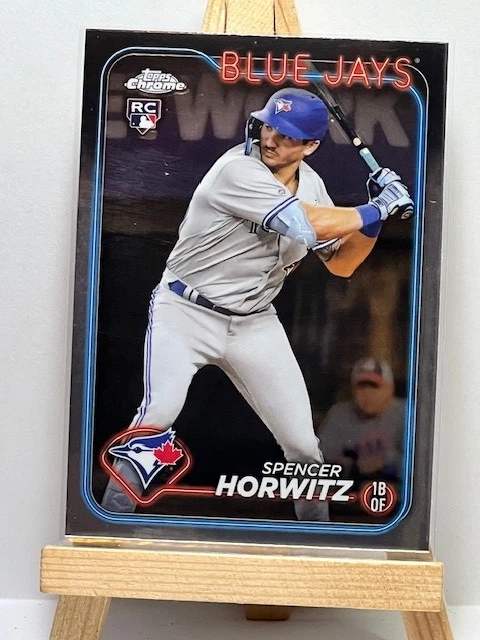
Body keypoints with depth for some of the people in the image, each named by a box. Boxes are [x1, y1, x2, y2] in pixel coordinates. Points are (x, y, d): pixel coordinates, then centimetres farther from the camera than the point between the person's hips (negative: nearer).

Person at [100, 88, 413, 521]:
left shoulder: (311, 183, 5)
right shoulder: (237, 170, -18)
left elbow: (341, 263, 8)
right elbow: (309, 224, -27)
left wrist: (375, 217, -6)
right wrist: (377, 209, -14)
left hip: (255, 324, 5)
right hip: (186, 313, -5)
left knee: (302, 440, 3)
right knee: (159, 413, -26)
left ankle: (316, 525, 29)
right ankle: (113, 515, -3)